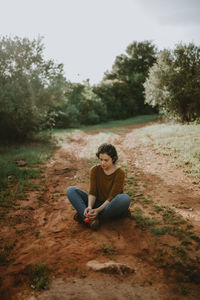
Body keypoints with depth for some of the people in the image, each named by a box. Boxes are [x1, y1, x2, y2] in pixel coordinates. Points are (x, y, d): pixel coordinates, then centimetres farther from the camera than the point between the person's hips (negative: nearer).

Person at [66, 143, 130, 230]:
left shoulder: (119, 173, -14)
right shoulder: (95, 170, -4)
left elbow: (112, 196, -19)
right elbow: (92, 192, -10)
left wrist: (98, 210, -31)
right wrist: (89, 207, -29)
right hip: (97, 203, 3)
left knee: (125, 198, -37)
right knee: (71, 190, -14)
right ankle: (91, 218, -34)